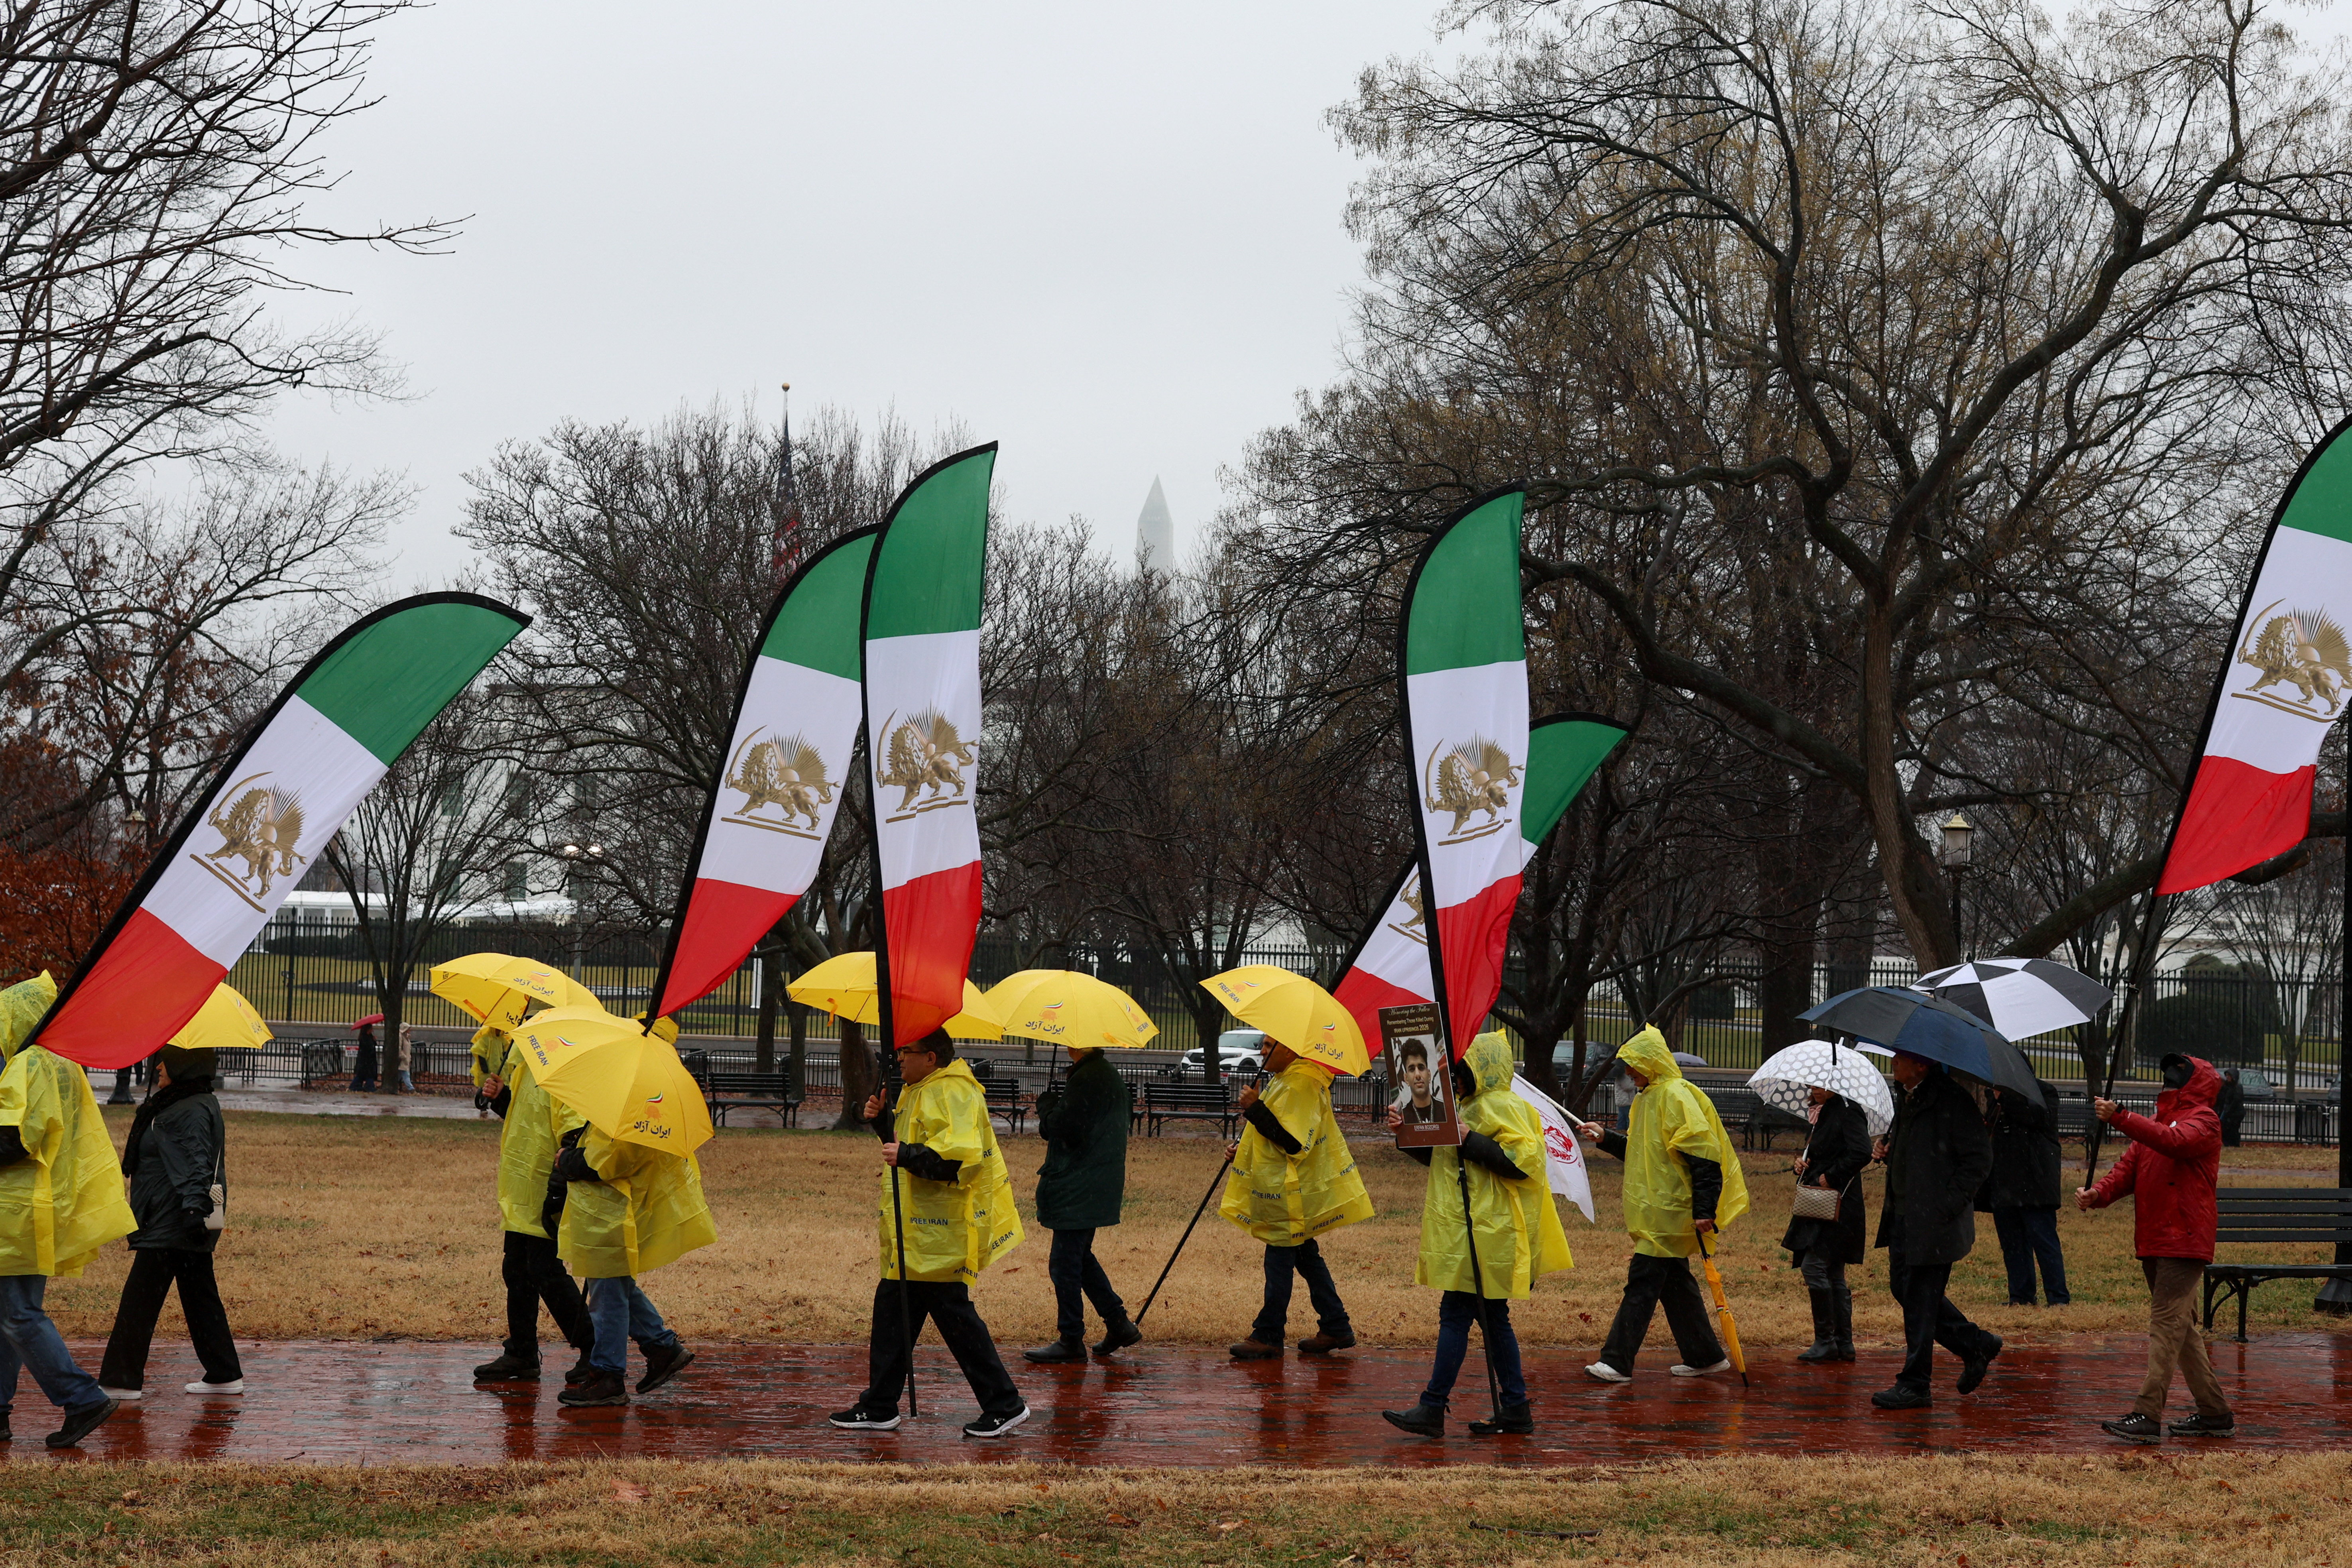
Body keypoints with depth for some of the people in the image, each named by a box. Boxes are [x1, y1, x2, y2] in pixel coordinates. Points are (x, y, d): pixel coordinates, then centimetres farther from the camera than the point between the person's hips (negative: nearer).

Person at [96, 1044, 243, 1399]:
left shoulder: (192, 1112, -16)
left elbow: (197, 1165, -26)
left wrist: (193, 1207, -36)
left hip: (171, 1224, -11)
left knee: (139, 1300, -5)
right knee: (201, 1298, 12)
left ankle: (121, 1381, -1)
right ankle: (225, 1374, 14)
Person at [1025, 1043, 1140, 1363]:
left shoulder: (1089, 1079, -20)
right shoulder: (1107, 1074, 12)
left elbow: (1066, 1130, -23)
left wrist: (1047, 1105, -6)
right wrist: (1053, 1109, 4)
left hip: (1079, 1190, -11)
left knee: (1065, 1262, -3)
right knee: (1079, 1258, 21)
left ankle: (1070, 1340, 3)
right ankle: (1118, 1323, 23)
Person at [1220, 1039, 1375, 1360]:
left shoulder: (1301, 1084, -19)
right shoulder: (1284, 1081, 15)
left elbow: (1295, 1143, -27)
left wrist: (1256, 1110, -30)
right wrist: (1243, 1151, 12)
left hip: (1293, 1192, -11)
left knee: (1280, 1259, -5)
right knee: (1305, 1255, 14)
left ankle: (1268, 1336, 0)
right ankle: (1336, 1327, 19)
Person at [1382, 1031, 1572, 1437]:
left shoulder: (1501, 1107, -12)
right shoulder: (1470, 1107, 20)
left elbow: (1525, 1159, -22)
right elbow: (1437, 1155, 27)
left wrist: (1471, 1141, -21)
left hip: (1486, 1234, -11)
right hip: (1468, 1231, 11)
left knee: (1455, 1315, -9)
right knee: (1491, 1317, 11)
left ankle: (1433, 1409, -8)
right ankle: (1516, 1408, 14)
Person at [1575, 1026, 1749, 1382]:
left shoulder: (1676, 1097, -15)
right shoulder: (1646, 1099, 16)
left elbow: (1703, 1156, -21)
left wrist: (1704, 1210, -25)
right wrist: (1605, 1139, 16)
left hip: (1669, 1210, -10)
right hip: (1655, 1210, 10)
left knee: (1642, 1282, -11)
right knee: (1674, 1282, 14)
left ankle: (1617, 1362, -12)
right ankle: (1706, 1356, 22)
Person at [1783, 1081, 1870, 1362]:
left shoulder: (1847, 1112, -11)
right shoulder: (1820, 1114, 18)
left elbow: (1862, 1154, -22)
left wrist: (1830, 1177, -16)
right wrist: (1802, 1164, 7)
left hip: (1838, 1207, -10)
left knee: (1814, 1266, -14)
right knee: (1833, 1274, 9)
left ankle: (1825, 1341, -8)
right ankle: (1844, 1344, 13)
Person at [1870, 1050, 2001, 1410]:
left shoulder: (1953, 1101, -15)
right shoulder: (1907, 1099, 13)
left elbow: (1979, 1159, -16)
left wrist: (1949, 1205, -19)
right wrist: (1888, 1147, 6)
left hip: (1934, 1221, -9)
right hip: (1902, 1216, 10)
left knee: (1920, 1299, -3)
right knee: (1903, 1287, 14)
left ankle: (1914, 1386, 6)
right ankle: (1975, 1345, 28)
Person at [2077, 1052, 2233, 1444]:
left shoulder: (2204, 1120, -4)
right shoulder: (2158, 1122, 23)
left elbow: (2174, 1142, -25)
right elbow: (2129, 1167, 13)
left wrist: (2119, 1117, -32)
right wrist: (2099, 1193, -7)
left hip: (2184, 1241, -9)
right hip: (2154, 1241, 9)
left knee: (2166, 1323, -14)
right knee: (2181, 1328, 12)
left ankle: (2147, 1416, -20)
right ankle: (2215, 1413, 19)